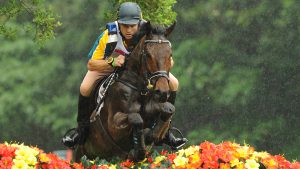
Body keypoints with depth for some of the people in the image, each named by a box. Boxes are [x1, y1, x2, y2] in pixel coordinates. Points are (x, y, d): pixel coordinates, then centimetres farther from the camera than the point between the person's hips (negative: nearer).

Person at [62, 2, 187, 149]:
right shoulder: (109, 36, -35)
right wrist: (112, 62, -47)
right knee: (85, 87, -28)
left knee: (173, 84, -13)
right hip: (107, 66, -2)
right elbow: (91, 64, -28)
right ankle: (82, 128, -3)